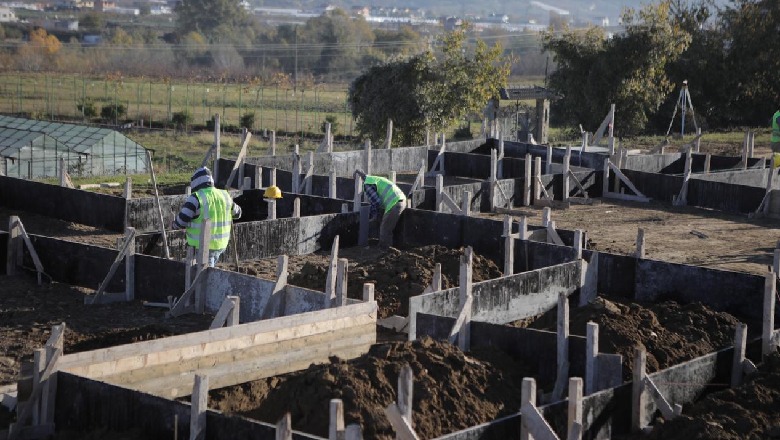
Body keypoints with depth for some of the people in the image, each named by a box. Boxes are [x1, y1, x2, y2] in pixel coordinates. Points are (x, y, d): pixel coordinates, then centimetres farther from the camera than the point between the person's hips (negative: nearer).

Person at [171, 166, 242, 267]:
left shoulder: (196, 198, -13)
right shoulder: (224, 195, 5)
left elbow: (181, 222, -15)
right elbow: (237, 213, 22)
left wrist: (173, 225, 7)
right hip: (221, 244, 6)